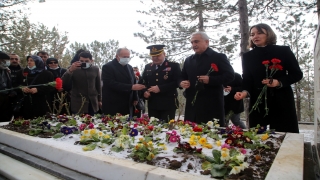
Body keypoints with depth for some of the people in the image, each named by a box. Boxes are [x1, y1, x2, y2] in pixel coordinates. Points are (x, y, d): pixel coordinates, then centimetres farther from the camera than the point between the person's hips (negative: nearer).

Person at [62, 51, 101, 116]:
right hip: (78, 104, -2)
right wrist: (70, 70, -25)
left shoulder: (95, 69, 6)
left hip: (93, 103, 2)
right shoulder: (74, 69, -3)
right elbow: (64, 83, -11)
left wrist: (99, 100, 16)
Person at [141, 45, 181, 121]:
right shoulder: (147, 67, 15)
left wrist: (160, 88, -17)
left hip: (168, 104, -4)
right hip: (152, 104, 4)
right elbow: (143, 82, 17)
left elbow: (177, 82, -10)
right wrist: (144, 92, -5)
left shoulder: (174, 66, 0)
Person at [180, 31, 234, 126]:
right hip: (192, 104, 5)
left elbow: (230, 75, -5)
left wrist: (210, 79, -18)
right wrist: (182, 83, -1)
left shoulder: (219, 57, 2)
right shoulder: (188, 60, 18)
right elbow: (182, 77, 24)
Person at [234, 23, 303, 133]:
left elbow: (297, 74, 3)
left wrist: (279, 82, -14)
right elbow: (247, 79, 5)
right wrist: (245, 92, -16)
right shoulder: (248, 56, 8)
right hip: (258, 102, 1)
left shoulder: (283, 51, 3)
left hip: (282, 101, -1)